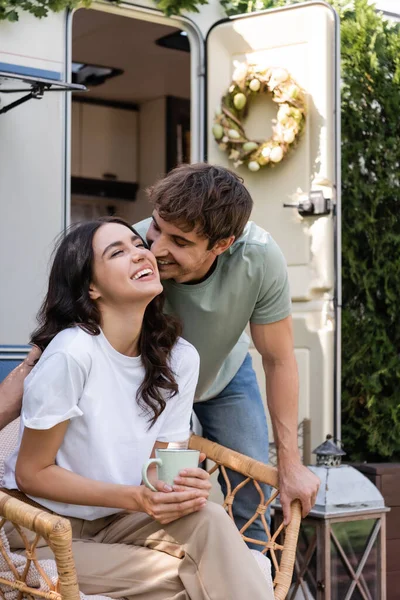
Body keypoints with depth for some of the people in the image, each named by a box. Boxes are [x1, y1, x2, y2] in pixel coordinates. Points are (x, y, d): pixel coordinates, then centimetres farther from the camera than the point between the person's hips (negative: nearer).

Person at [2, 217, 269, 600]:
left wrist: (181, 488, -23)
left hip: (116, 522, 5)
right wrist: (136, 498, -25)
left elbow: (161, 467, 2)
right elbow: (32, 473, -15)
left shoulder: (179, 357, -5)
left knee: (209, 521, -23)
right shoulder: (72, 352, -23)